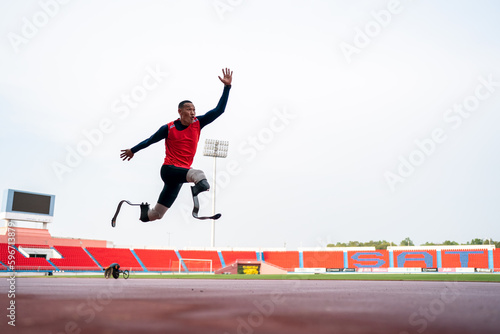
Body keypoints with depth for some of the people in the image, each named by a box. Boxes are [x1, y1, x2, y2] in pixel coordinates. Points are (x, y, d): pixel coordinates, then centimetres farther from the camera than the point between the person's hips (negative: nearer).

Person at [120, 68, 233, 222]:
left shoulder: (197, 123, 3)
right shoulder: (169, 128, -5)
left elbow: (218, 111, -1)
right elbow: (151, 140, 10)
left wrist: (227, 87, -7)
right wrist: (133, 150, 21)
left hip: (182, 172, 5)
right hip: (169, 169, -5)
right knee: (198, 174, -37)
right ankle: (200, 187, -68)